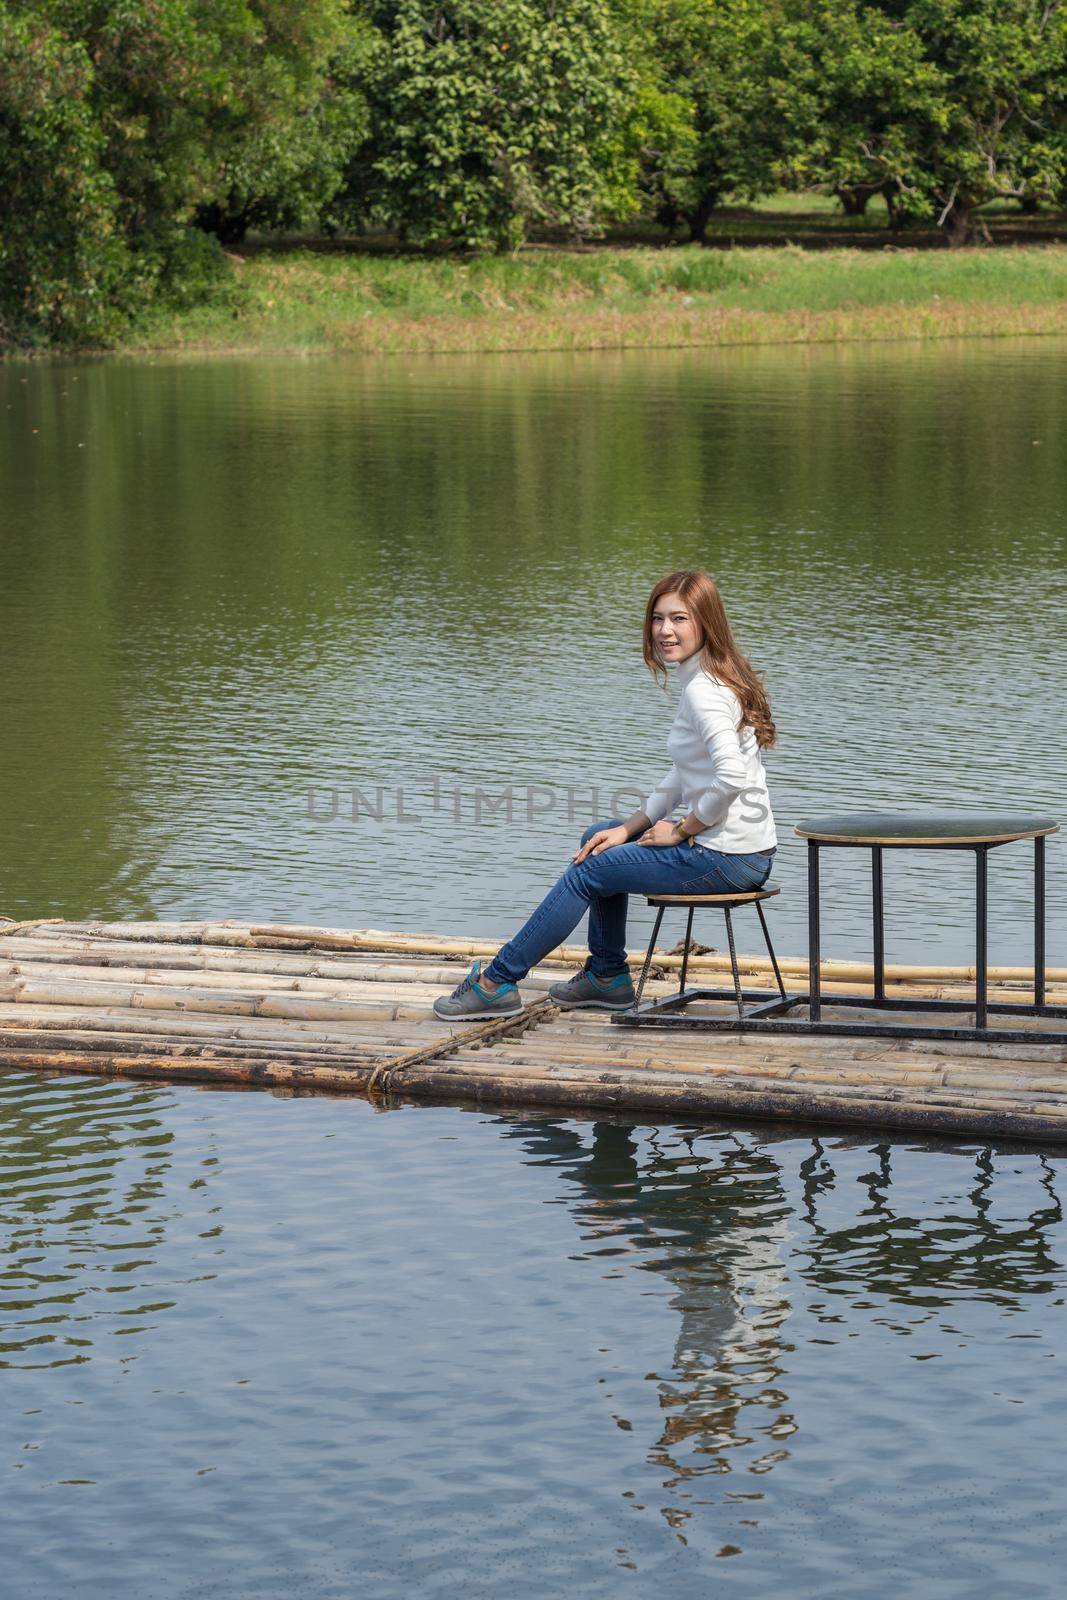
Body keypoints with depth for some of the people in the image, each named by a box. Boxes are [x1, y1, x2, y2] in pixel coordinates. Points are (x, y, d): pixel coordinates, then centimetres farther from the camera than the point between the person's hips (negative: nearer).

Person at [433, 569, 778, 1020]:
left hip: (726, 859, -10)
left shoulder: (703, 691, -19)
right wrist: (630, 828, 9)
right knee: (600, 838, 25)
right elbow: (681, 778, 17)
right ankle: (608, 977, 31)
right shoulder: (710, 680, 13)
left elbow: (731, 775, -32)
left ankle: (498, 982, 9)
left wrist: (682, 830, -18)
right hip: (737, 851, 10)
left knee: (587, 872, -1)